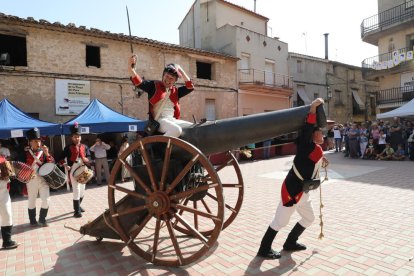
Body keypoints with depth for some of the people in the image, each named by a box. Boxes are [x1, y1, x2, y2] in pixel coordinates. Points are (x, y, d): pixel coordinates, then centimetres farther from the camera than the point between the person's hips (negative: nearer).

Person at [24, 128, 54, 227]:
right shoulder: (25, 152, -2)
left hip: (43, 179, 1)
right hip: (31, 181, -1)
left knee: (46, 200, -2)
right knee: (32, 202, 11)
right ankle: (33, 221, 28)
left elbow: (52, 164, -5)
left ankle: (42, 220, 19)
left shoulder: (43, 151, 2)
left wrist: (47, 154, -18)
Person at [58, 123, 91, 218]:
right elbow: (61, 158, -2)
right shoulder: (68, 147, -3)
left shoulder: (84, 147, 7)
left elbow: (89, 157, 5)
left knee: (82, 190, 15)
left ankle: (78, 206, 36)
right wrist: (66, 166, -14)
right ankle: (77, 211, 0)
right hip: (73, 172, -5)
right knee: (77, 191, -8)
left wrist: (86, 160, -16)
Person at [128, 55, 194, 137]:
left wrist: (181, 71, 11)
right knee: (176, 130, -35)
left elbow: (190, 87, 12)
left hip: (173, 120, 7)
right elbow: (139, 83, -10)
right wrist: (130, 68, -28)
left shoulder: (175, 91, 19)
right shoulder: (154, 85, 5)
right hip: (159, 120, -7)